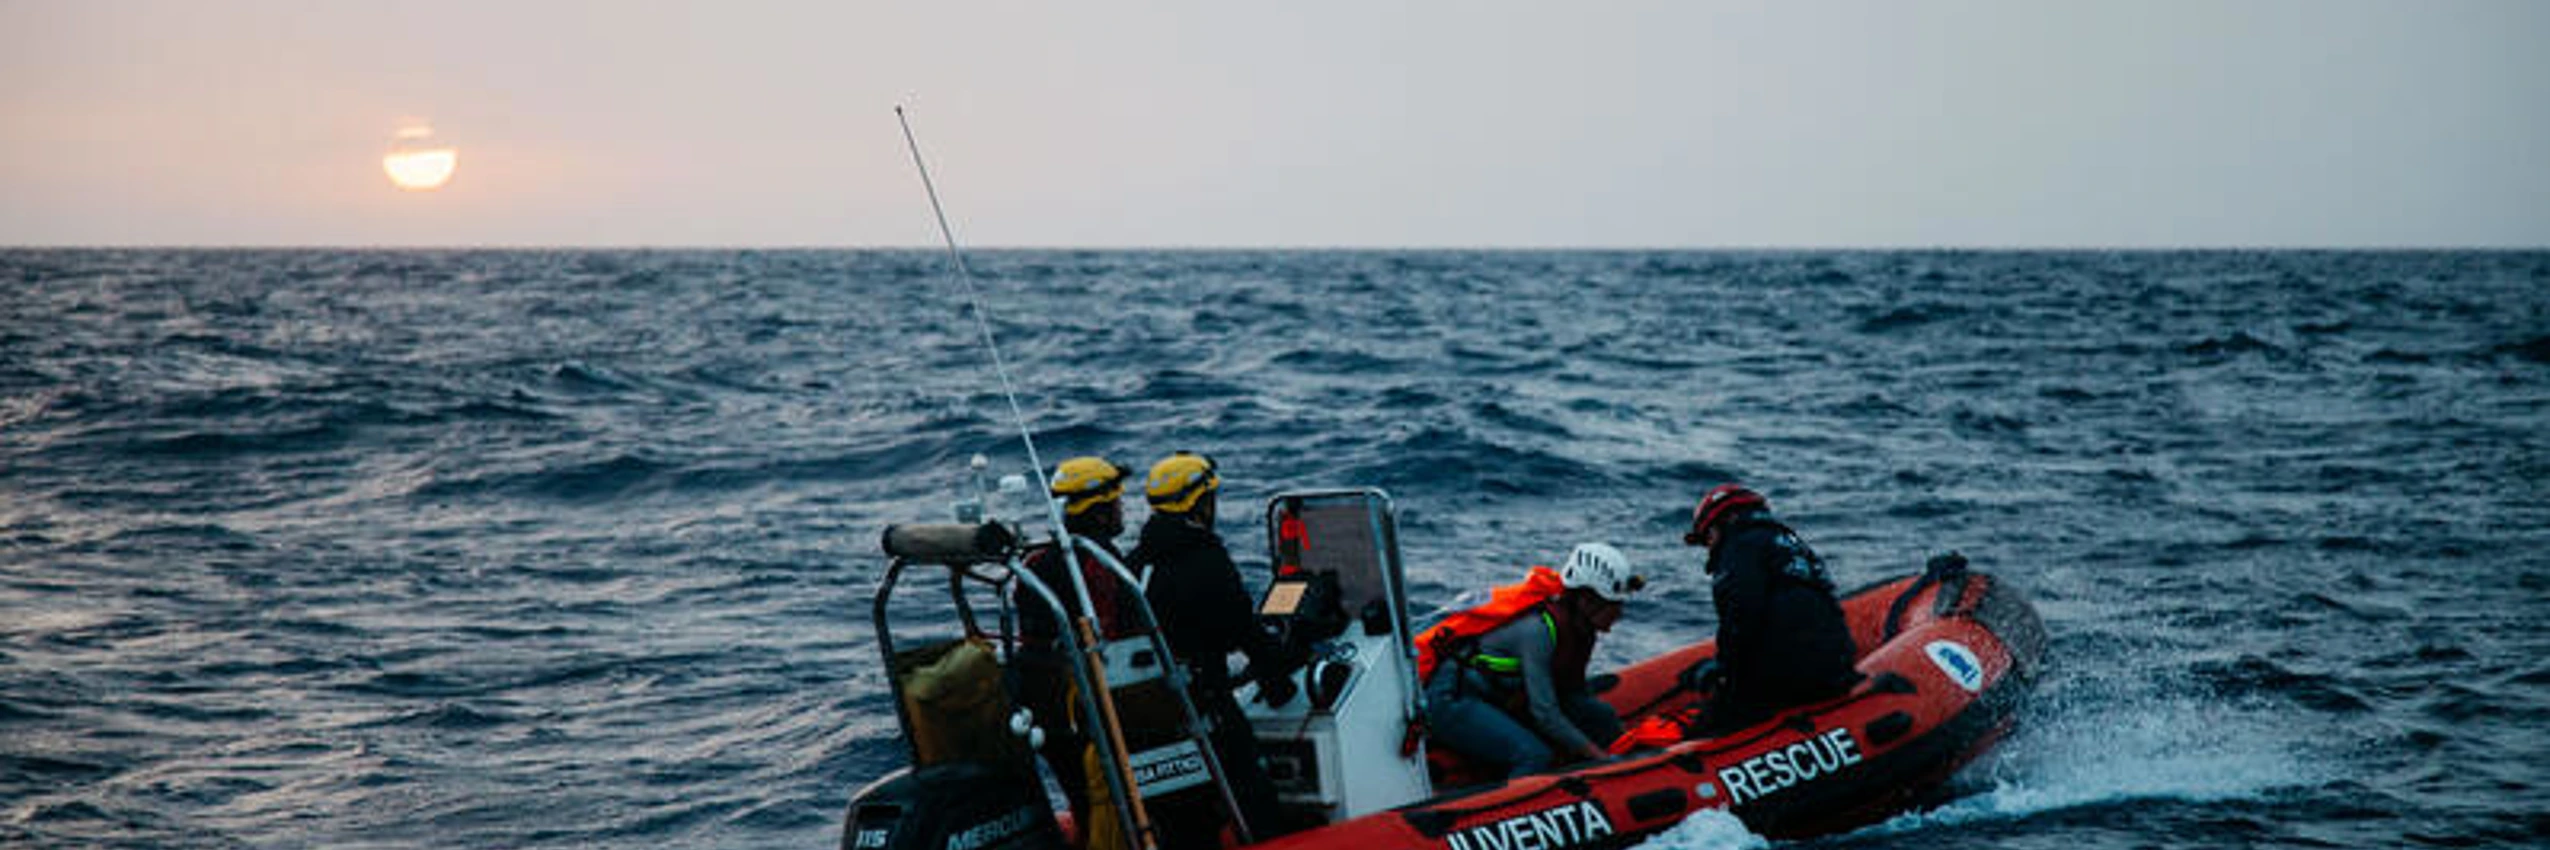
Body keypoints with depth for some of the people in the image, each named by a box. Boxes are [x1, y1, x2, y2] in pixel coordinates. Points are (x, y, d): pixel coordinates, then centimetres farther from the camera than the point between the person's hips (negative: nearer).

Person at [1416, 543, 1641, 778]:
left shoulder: (1580, 625, -2)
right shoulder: (1538, 629, -28)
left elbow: (1571, 696, 7)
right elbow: (1545, 714, -27)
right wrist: (1598, 755, -23)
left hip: (1502, 700, 9)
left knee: (1602, 718, 0)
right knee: (1536, 757, -31)